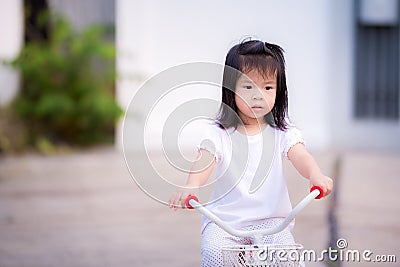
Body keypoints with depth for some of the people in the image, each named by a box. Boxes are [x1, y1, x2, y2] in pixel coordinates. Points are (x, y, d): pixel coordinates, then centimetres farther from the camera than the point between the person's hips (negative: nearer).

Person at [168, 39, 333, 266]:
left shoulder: (282, 133, 3)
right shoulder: (218, 134, 0)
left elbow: (300, 156, -15)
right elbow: (204, 161, -17)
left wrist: (315, 175, -40)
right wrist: (190, 188, -41)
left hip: (271, 219, 1)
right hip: (223, 220, 0)